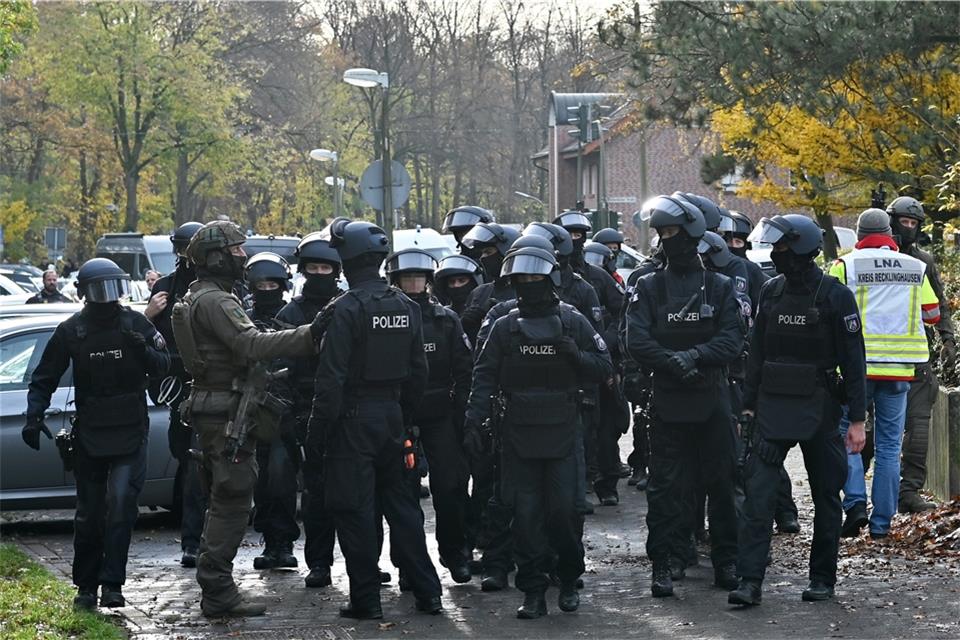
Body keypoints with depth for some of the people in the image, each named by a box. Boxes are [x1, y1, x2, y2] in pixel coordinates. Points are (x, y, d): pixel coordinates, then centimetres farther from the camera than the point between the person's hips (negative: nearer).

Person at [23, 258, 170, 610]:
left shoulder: (135, 323, 0)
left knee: (120, 502, -14)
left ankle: (112, 584, -10)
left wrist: (144, 350, -15)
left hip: (130, 433, -1)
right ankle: (86, 586, 19)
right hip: (89, 435, 1)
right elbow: (44, 379, 5)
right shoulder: (71, 331, -1)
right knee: (89, 514, 6)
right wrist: (34, 416, -8)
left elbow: (163, 366, 6)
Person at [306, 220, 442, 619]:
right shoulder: (406, 307, 7)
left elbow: (331, 377, -17)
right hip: (392, 415, 7)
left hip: (354, 418, -7)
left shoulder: (346, 309, -15)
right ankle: (426, 592, 16)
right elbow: (418, 372, 11)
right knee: (400, 503, 14)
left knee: (355, 510, 0)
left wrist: (318, 428, -11)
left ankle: (366, 599, 2)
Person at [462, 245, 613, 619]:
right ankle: (533, 592, 7)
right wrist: (474, 420, -7)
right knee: (526, 514, 0)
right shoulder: (505, 328, 7)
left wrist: (575, 355, -14)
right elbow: (484, 377, 4)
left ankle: (569, 580, 17)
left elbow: (604, 368, 5)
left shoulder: (574, 323, 4)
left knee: (564, 509, -5)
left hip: (563, 434, -1)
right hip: (518, 436, 1)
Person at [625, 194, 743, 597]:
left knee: (722, 482, 6)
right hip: (669, 402, 0)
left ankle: (726, 561, 16)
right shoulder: (649, 288, 5)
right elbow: (636, 340, -7)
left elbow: (732, 339, -5)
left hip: (713, 401, 0)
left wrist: (696, 356, -20)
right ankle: (665, 564, 3)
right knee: (667, 486, -1)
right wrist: (674, 362, -20)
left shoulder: (719, 287, 6)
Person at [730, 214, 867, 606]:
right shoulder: (771, 293, 6)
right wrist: (748, 405, 9)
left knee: (826, 496, 7)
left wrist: (857, 419, -9)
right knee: (758, 493, -7)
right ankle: (750, 581, -9)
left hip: (818, 409, -3)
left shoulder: (835, 296, -7)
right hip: (773, 407, 3)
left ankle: (822, 578, 20)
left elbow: (853, 360, -7)